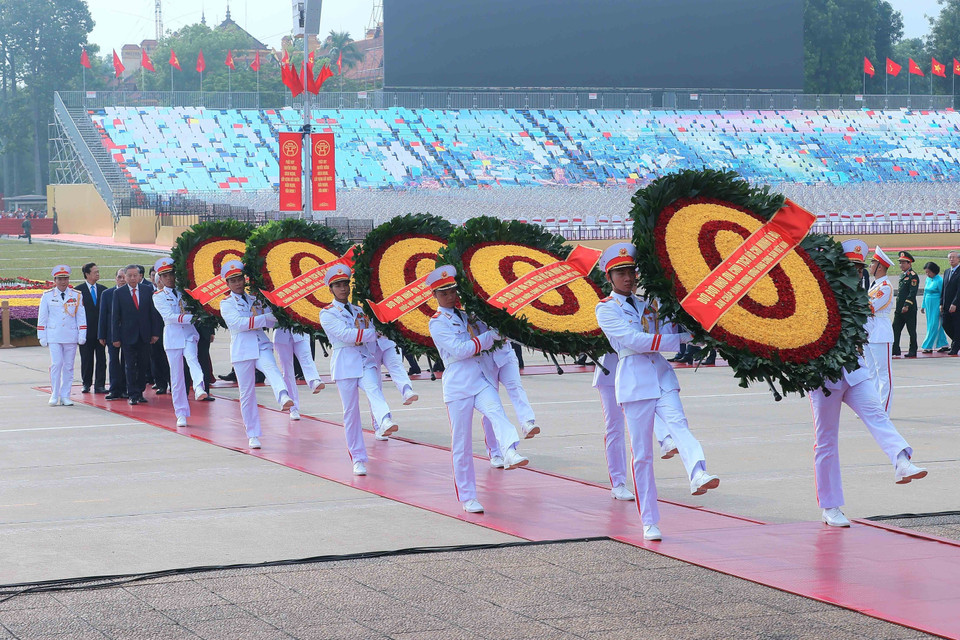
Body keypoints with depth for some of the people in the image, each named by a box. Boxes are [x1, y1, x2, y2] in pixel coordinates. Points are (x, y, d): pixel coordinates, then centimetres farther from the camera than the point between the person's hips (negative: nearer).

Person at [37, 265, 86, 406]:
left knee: (68, 366, 3)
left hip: (71, 336, 1)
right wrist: (42, 337, 2)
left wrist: (82, 335, 2)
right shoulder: (47, 295, 4)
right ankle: (54, 396, -1)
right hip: (53, 336, -1)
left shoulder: (76, 296, 6)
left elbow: (81, 316, 8)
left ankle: (65, 396, 9)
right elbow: (42, 317, 6)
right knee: (56, 364, -9)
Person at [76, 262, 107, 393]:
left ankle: (99, 385, 4)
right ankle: (86, 384, 15)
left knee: (101, 358, 0)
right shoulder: (79, 290, -2)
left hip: (100, 329, 2)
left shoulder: (103, 289, 8)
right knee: (86, 359, 5)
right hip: (86, 329, -2)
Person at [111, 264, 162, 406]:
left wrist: (155, 333, 0)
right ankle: (132, 395, 2)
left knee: (143, 366, 6)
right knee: (130, 366, -2)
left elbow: (153, 313, 6)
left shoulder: (148, 290, 4)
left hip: (145, 335, 2)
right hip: (128, 335, -2)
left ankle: (140, 393, 17)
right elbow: (115, 316, 0)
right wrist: (116, 338, -4)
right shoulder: (119, 293, -1)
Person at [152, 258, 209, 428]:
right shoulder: (158, 296, 2)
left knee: (192, 359, -29)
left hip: (189, 334, 1)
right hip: (172, 337, -1)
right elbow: (169, 316, -12)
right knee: (176, 376, 1)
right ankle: (181, 413, 8)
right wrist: (191, 317, -22)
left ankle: (199, 388, -52)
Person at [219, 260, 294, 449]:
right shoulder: (226, 304, 5)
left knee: (272, 369, -31)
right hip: (242, 350, -2)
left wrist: (274, 315, -3)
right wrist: (264, 318, -18)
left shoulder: (255, 299, 17)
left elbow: (271, 322, 20)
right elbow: (237, 323, -13)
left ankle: (284, 399, -60)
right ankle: (253, 435, 12)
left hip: (261, 345, 2)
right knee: (247, 392, 2)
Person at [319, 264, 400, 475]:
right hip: (344, 365, -2)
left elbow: (371, 336, 11)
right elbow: (345, 334, -12)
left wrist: (358, 335, -7)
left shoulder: (359, 311, 18)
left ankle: (385, 422, -57)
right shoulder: (327, 314, 2)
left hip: (366, 361, 3)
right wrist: (370, 333, -5)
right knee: (351, 411, 0)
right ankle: (358, 459, 7)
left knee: (374, 391, -28)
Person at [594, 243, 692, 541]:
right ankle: (649, 522, 6)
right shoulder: (606, 309, 1)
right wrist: (679, 339, -15)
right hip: (634, 380, -4)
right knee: (642, 454, 0)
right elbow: (633, 340, -13)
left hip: (661, 374, 4)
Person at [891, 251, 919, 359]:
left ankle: (913, 351, 7)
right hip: (900, 309, 8)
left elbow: (913, 292, -18)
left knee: (911, 331, 1)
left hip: (909, 309, -8)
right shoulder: (902, 275, 16)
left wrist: (907, 305, -23)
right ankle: (895, 350, 7)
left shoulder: (913, 276, -10)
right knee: (895, 329, 4)